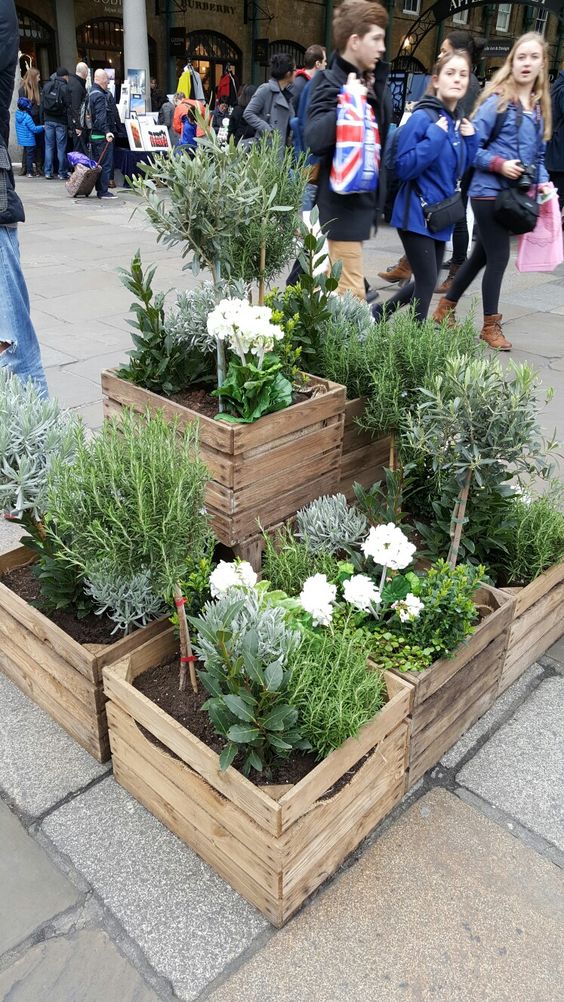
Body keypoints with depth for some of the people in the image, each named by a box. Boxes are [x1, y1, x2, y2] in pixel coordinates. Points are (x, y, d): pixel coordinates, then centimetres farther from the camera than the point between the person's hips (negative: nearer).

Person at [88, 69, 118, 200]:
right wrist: (107, 131, -34)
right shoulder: (99, 95, -15)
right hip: (102, 136, -10)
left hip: (95, 135, 10)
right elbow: (101, 117, -26)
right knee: (106, 163, -6)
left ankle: (100, 190, 20)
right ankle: (103, 191, -5)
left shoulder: (93, 93, 17)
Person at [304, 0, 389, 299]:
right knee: (350, 295, -10)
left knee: (338, 291, 16)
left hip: (358, 201, 9)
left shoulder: (368, 81, 14)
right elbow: (315, 140, -28)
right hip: (341, 205, -9)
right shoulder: (331, 83, -12)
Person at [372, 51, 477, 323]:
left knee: (427, 281, 15)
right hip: (416, 214, -8)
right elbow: (403, 168, -20)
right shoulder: (423, 117, -13)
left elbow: (459, 172, 17)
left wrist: (470, 140, 3)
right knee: (427, 282, -6)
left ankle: (379, 313, 32)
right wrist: (436, 136, -22)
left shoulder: (458, 122, 10)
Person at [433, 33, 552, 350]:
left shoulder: (540, 106, 12)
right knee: (499, 256, -3)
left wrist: (543, 182, 0)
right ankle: (491, 325, 12)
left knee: (483, 254, 14)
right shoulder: (497, 100, -9)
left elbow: (539, 155, 16)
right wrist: (499, 164, -21)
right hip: (490, 191, -7)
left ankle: (446, 307, 29)